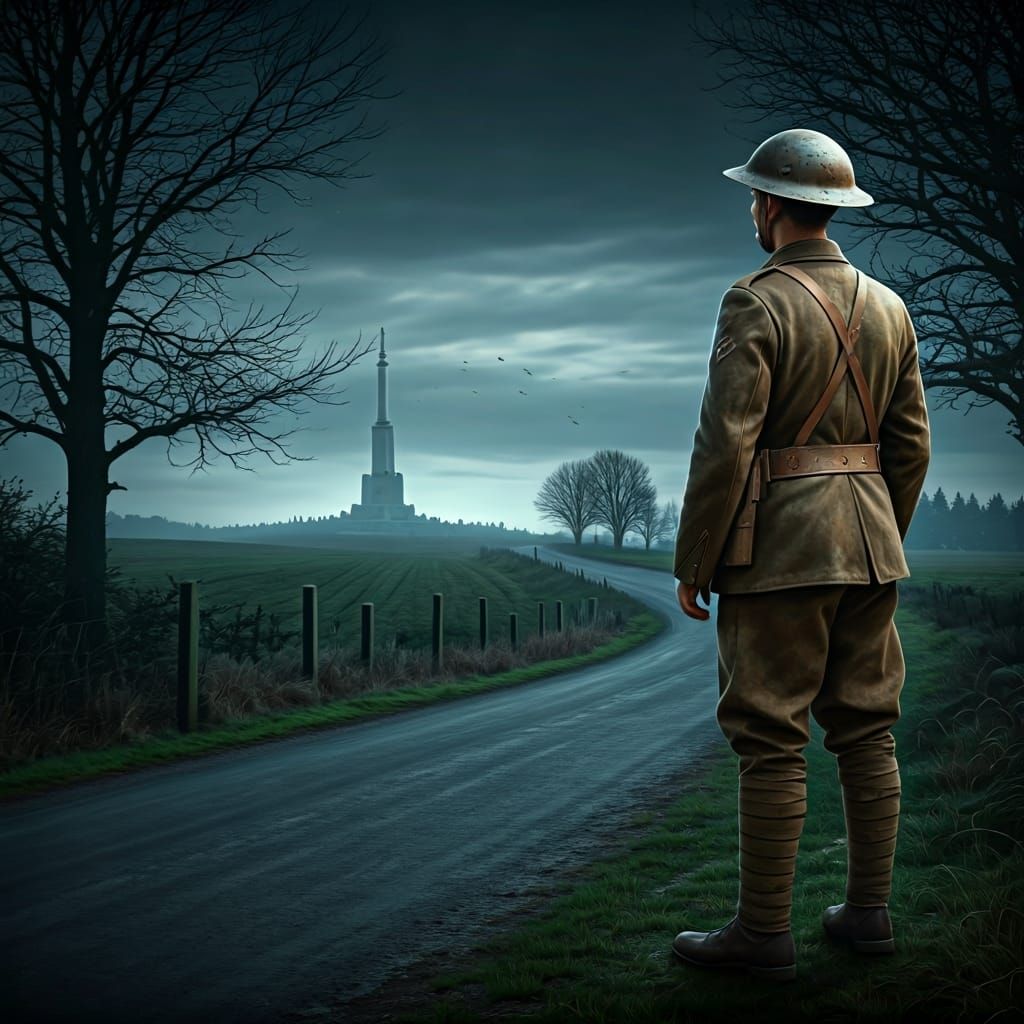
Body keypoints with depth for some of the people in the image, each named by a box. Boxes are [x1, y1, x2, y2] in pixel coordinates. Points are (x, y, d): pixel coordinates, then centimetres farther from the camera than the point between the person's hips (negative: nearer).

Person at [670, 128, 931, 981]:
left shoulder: (757, 303, -11)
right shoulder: (889, 307, 10)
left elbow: (725, 446, -16)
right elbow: (911, 445, 12)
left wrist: (693, 564, -9)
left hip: (779, 548, -7)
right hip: (870, 538, 7)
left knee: (772, 741, -2)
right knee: (866, 730, 12)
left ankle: (764, 934, 3)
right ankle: (869, 912, 18)